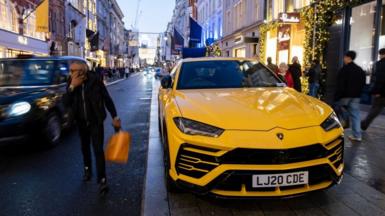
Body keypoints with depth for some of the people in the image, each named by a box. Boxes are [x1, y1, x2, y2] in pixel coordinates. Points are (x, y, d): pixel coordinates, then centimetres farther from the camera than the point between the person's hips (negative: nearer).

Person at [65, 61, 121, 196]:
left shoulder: (95, 81, -16)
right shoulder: (72, 82, -5)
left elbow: (107, 99, -10)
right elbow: (67, 102, -11)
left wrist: (114, 117, -10)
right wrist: (72, 86, -25)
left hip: (96, 121, -4)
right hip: (81, 122, 5)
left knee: (98, 150, -8)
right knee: (85, 147, 21)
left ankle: (102, 180, -3)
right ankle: (87, 169, 44)